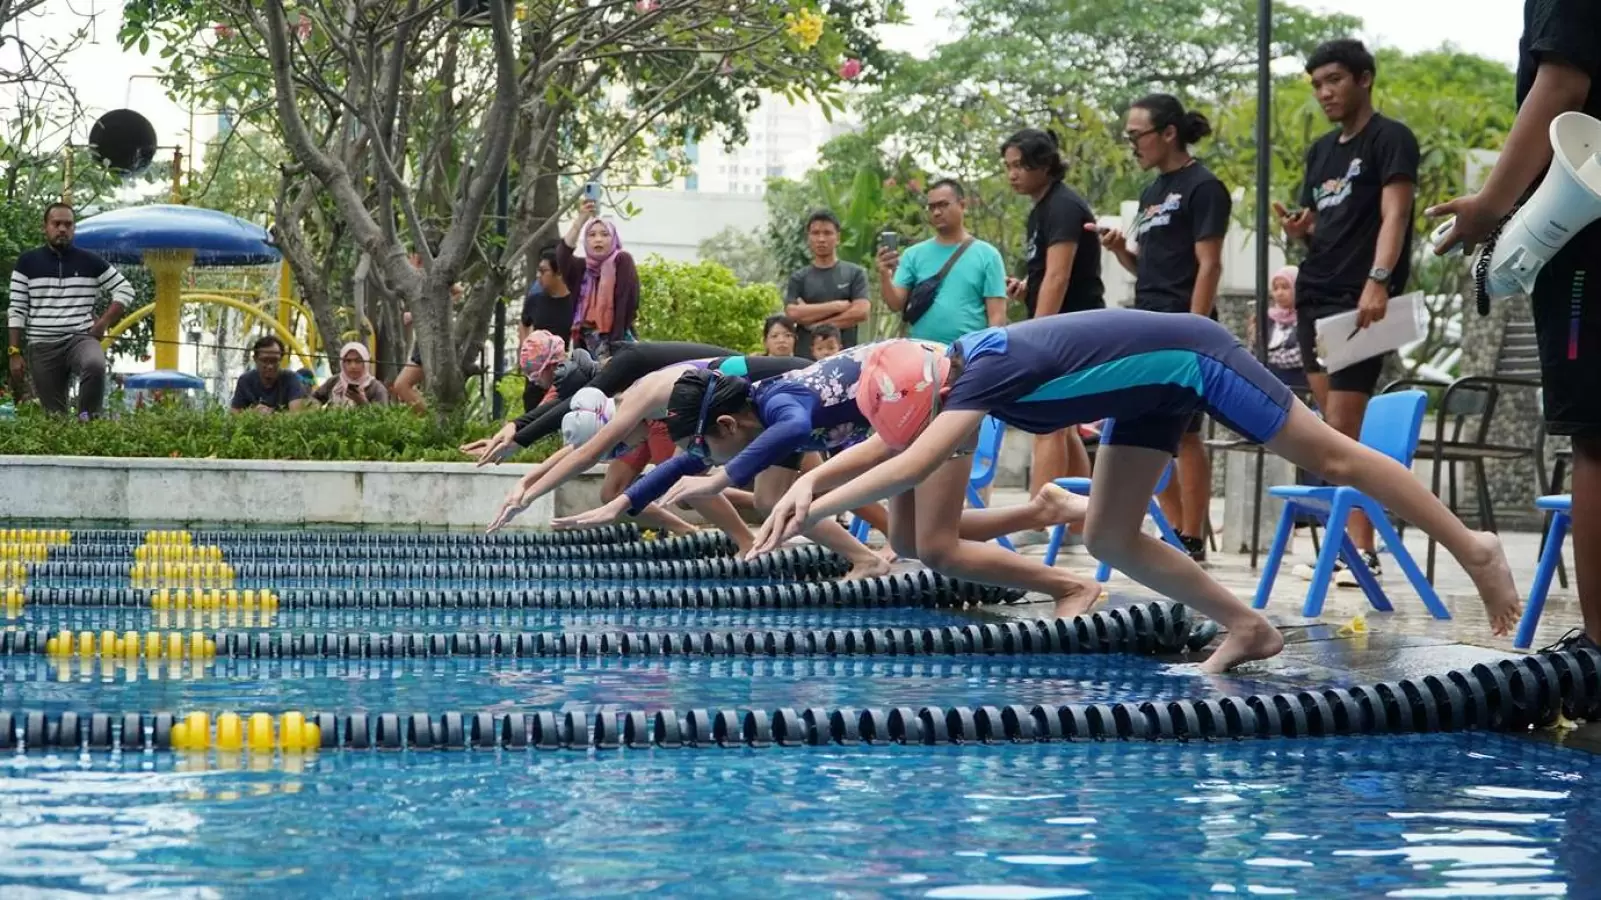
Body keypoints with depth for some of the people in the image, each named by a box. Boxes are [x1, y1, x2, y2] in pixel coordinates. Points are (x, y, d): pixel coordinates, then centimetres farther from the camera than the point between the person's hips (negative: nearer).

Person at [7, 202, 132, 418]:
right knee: (53, 414, -1)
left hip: (81, 338, -1)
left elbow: (125, 291, 9)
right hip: (42, 347, 1)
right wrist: (15, 353, -1)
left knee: (95, 365, -35)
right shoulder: (27, 263, 4)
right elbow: (17, 311, 4)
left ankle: (87, 421, -21)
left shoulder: (90, 262, 4)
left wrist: (103, 323, -2)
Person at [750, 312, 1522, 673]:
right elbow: (879, 446, 3)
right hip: (1152, 394, 9)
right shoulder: (948, 373, -7)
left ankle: (1472, 547, 11)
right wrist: (808, 482, -13)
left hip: (1192, 360, -9)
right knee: (1110, 538, 2)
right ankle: (1247, 627, 7)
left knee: (1331, 458, 0)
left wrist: (813, 508, -43)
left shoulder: (982, 374, -32)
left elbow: (911, 465, -44)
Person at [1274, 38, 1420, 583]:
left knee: (1342, 433, -13)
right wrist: (1298, 229, 0)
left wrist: (1378, 281, -30)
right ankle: (1349, 544, 9)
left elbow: (1394, 214, -16)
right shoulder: (1321, 151, 18)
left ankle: (1361, 551, -12)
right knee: (1334, 432, 6)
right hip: (1314, 296, 8)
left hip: (1360, 301, -8)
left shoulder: (1390, 139, -4)